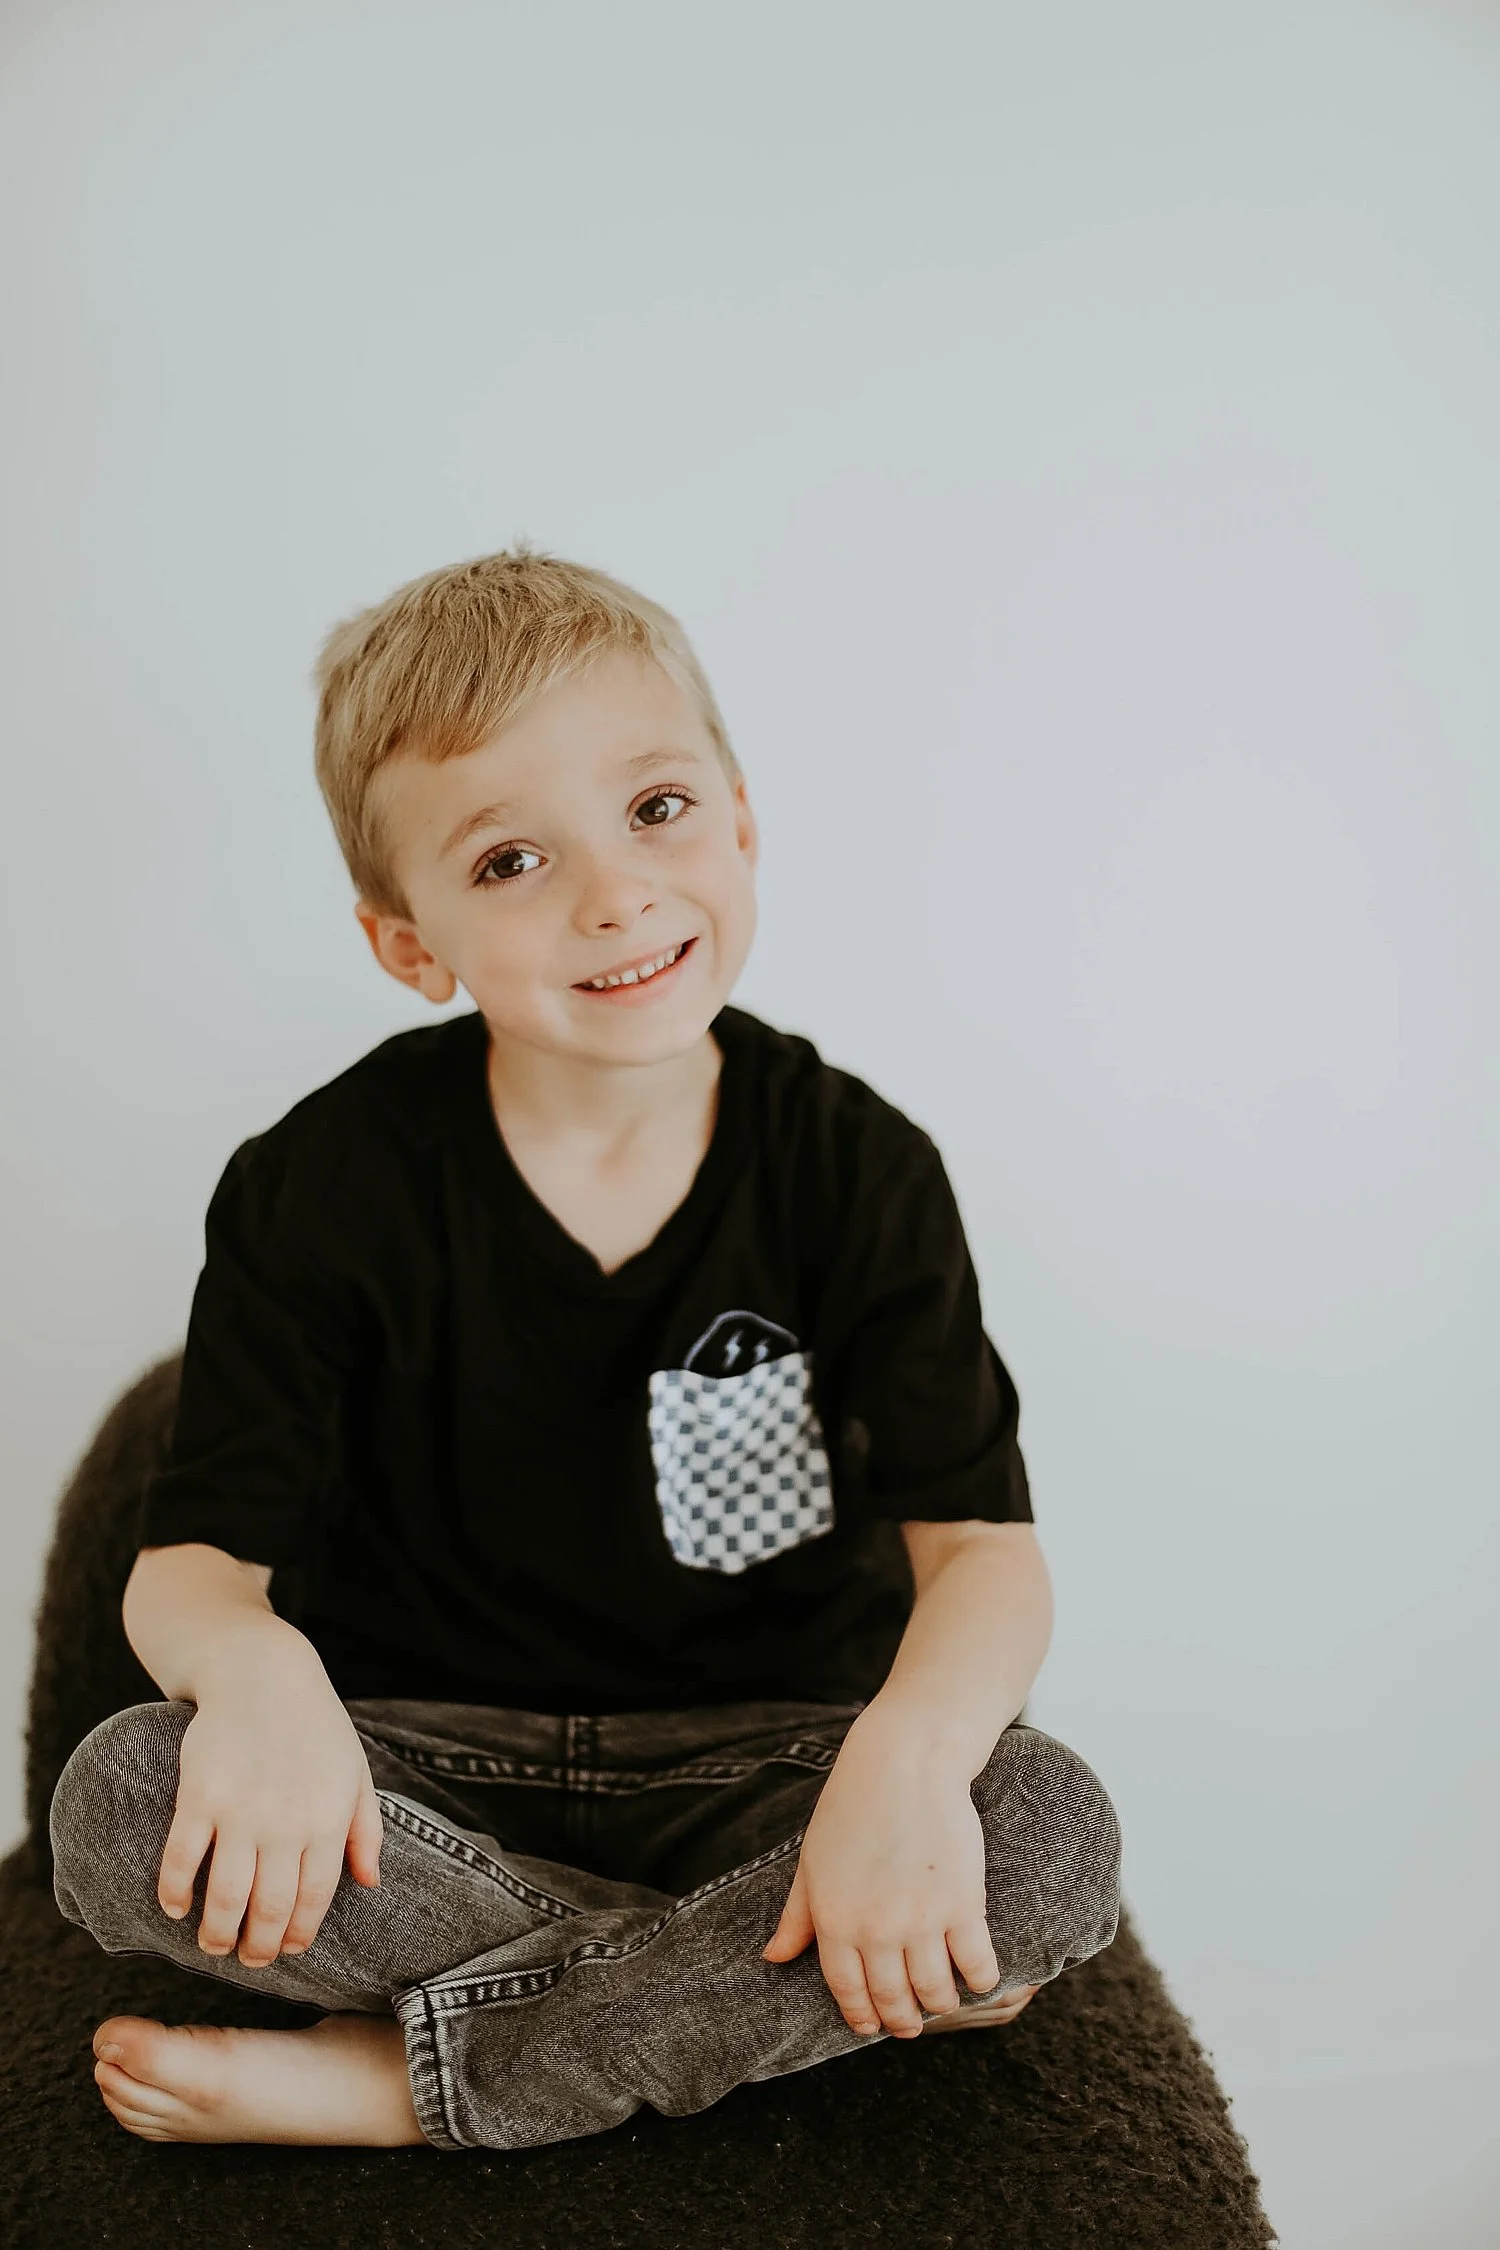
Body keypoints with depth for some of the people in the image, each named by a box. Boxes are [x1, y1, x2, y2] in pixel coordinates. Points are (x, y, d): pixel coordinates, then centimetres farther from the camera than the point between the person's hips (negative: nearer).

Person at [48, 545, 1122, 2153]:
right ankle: (749, 1994, -16)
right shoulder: (326, 1189, -10)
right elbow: (191, 1558, -11)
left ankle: (399, 2080, -19)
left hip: (755, 1763, 1)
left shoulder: (855, 1168, -8)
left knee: (1051, 1837, -27)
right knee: (121, 1808, -28)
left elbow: (980, 1543, -14)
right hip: (427, 1771, 0)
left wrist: (911, 1752, -37)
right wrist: (252, 1664, -37)